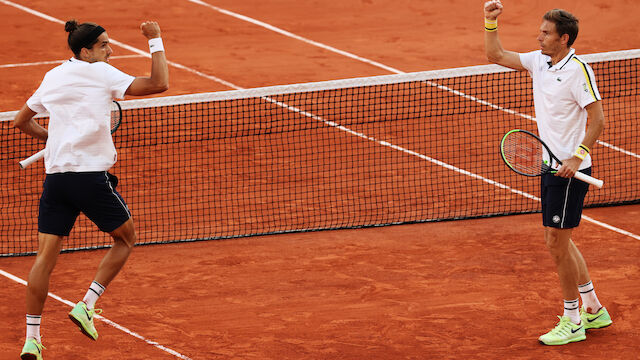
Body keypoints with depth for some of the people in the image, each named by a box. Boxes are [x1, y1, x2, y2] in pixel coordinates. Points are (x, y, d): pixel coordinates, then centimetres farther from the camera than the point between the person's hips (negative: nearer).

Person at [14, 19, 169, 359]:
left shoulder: (52, 77, 16)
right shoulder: (101, 73, -2)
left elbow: (21, 121, 27)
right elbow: (158, 83, -9)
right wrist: (155, 40, 1)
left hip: (55, 175, 5)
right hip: (91, 175, -5)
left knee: (46, 255, 4)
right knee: (126, 238, 17)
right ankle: (86, 305, 5)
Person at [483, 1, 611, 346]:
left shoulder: (577, 70, -16)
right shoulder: (539, 61, 7)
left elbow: (597, 118, -17)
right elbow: (496, 56, 15)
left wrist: (577, 157, -23)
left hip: (570, 170, -9)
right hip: (551, 166, 9)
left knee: (557, 241, -5)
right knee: (558, 240, 15)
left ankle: (572, 321, 5)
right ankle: (593, 309, 26)